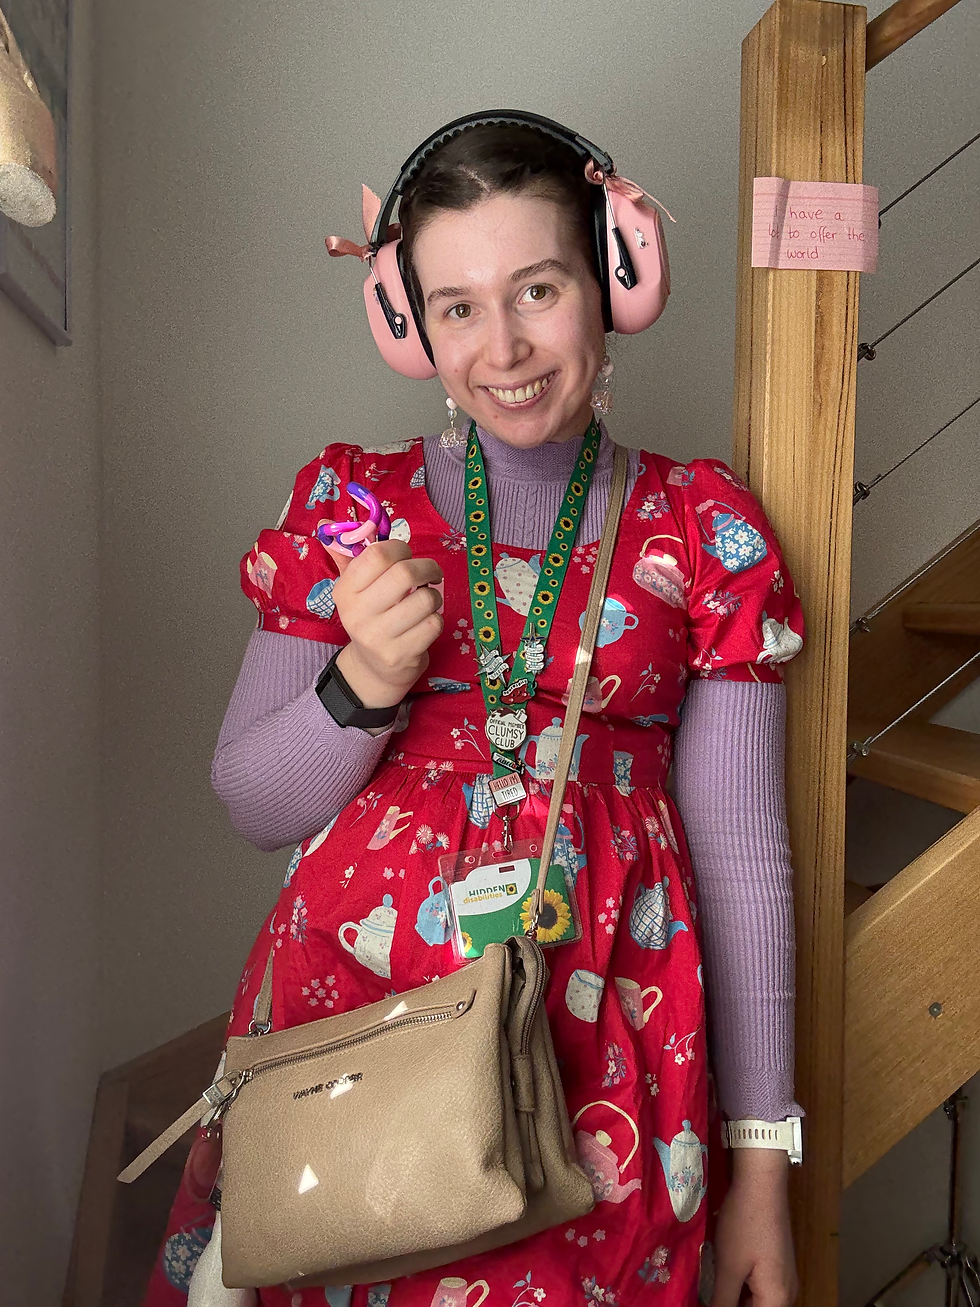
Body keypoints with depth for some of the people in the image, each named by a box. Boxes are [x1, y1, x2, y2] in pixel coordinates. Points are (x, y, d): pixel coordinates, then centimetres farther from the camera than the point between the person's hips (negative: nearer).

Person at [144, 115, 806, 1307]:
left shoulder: (699, 527, 1)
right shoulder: (349, 502, 3)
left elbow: (740, 848, 0)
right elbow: (251, 804, 4)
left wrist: (761, 1164, 1)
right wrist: (366, 682, -17)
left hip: (598, 1040, 0)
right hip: (345, 1005, 1)